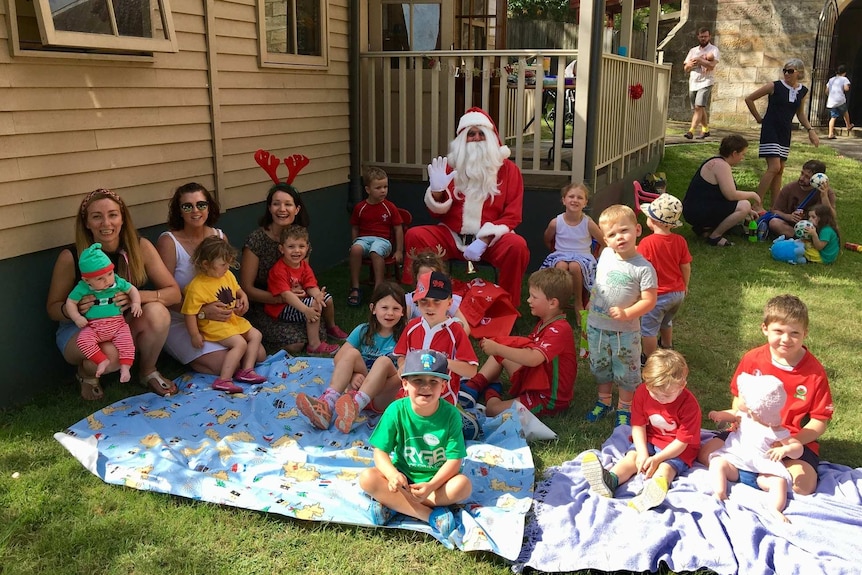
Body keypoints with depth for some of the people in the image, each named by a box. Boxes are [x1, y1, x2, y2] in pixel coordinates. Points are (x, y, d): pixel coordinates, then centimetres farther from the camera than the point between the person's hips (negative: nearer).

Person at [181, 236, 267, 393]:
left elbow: (238, 290, 20)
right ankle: (223, 380, -23)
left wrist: (243, 297, -2)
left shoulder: (228, 275, 2)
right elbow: (190, 313, -21)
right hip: (213, 325, -9)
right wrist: (195, 335, -22)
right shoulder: (196, 287, -23)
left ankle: (246, 370, 7)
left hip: (233, 319, 9)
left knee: (256, 335, 7)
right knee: (240, 343, -24)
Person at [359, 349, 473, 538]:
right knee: (367, 478, -26)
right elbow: (380, 452, -11)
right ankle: (429, 515, -26)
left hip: (437, 479, 0)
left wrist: (431, 486, -30)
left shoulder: (450, 414, -15)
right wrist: (393, 474, -33)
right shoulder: (396, 410, -14)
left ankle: (392, 504, -22)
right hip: (402, 477, 1)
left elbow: (454, 460, -15)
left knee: (463, 485, -30)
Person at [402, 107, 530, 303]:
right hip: (453, 236, 2)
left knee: (517, 245, -32)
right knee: (415, 235, -22)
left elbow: (512, 215, -3)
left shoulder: (508, 169, 2)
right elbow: (437, 213, 9)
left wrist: (484, 240, -17)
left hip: (491, 239, -2)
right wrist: (437, 191, -13)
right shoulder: (452, 166, 8)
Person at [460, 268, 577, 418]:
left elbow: (533, 359, -37)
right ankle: (475, 385, -2)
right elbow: (529, 348, 10)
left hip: (550, 398, -10)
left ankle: (491, 392, 6)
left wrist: (498, 349, -32)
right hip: (537, 381, 10)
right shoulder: (545, 323, 9)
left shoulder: (559, 330, -25)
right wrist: (498, 347, -4)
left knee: (493, 410, -23)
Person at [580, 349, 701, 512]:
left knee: (666, 467, -30)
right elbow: (638, 425, -7)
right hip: (649, 441, 4)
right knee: (632, 457, -22)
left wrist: (657, 459, -27)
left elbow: (682, 441, -19)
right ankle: (609, 482, -51)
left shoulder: (689, 405, -22)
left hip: (677, 449, -4)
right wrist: (643, 453, -21)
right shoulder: (642, 392, -11)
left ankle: (649, 495, -63)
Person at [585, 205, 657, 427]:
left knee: (626, 372, 11)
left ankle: (624, 408, 30)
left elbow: (649, 300, -18)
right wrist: (590, 303, 16)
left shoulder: (643, 268, -19)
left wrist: (626, 314, -28)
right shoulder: (605, 254, -3)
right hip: (596, 327, 5)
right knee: (600, 368, 21)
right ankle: (603, 401, 41)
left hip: (625, 331, -5)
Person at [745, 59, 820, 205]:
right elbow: (749, 99, -3)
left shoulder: (803, 91, 6)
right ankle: (757, 204, -12)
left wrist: (810, 130, 10)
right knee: (774, 167, -17)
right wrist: (758, 118, 1)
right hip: (770, 131, -6)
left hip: (785, 133, 6)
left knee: (780, 170, 9)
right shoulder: (775, 86, -10)